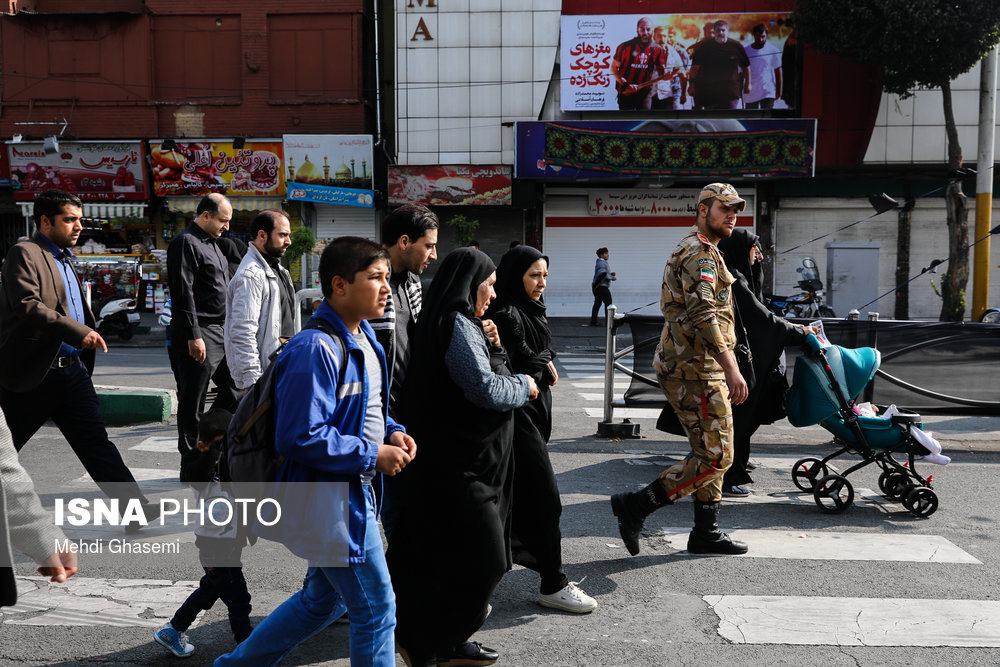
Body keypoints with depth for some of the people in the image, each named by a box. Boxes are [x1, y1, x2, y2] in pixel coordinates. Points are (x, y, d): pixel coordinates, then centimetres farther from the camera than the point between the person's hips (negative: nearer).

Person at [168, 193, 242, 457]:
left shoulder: (212, 243, 18)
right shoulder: (186, 242, -11)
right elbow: (184, 292, -19)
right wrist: (194, 336, -23)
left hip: (222, 331, 9)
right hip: (199, 335, -9)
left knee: (234, 388, 13)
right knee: (192, 403, 0)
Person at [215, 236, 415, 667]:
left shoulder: (363, 338, 8)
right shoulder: (315, 349, -24)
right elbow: (301, 438, -27)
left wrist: (391, 432, 1)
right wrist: (373, 455, -21)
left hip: (353, 492, 10)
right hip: (329, 501, -10)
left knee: (323, 598, 24)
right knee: (375, 611, 2)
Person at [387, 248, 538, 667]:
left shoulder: (455, 323, 15)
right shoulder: (457, 326, -18)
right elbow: (485, 388, -24)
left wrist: (489, 345, 4)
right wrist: (524, 386, -7)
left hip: (455, 459, 11)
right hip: (457, 464, -11)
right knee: (482, 558, -3)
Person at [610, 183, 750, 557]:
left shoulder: (696, 251, 23)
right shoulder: (700, 252, -12)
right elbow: (703, 315, -25)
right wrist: (731, 367, -28)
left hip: (697, 368, 11)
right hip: (696, 371, -11)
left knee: (711, 453, 15)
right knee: (716, 456, -9)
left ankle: (706, 533, 23)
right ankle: (635, 506, -6)